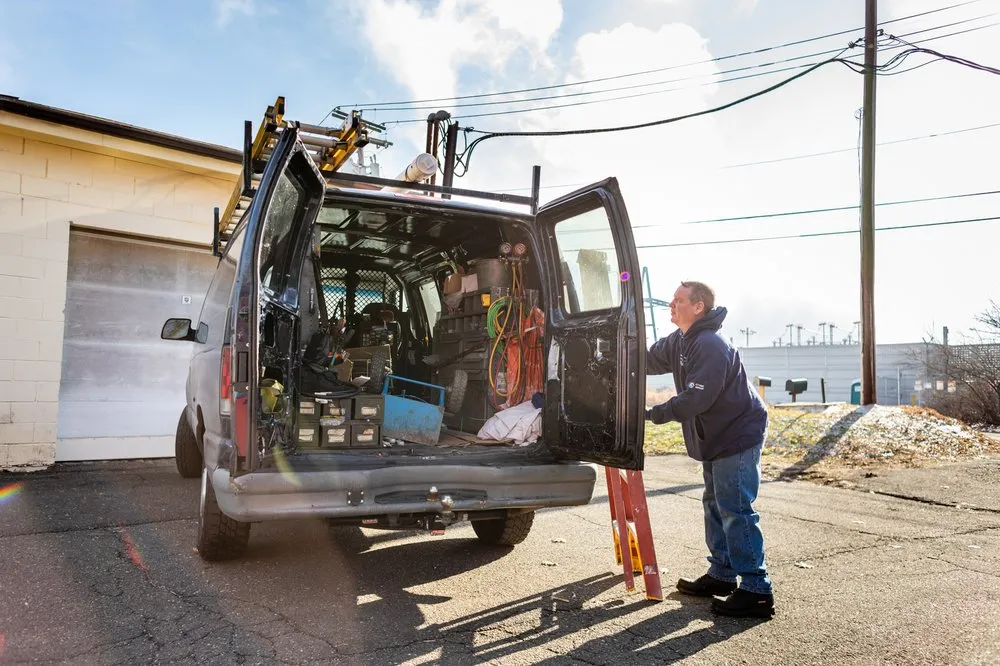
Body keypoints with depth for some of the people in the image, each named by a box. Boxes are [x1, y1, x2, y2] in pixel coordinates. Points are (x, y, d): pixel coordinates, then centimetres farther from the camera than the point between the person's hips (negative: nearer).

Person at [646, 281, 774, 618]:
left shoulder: (711, 346, -25)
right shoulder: (680, 341, 7)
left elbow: (695, 399, -29)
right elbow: (650, 360, 15)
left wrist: (654, 414, -25)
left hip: (738, 436, -11)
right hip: (714, 438, 11)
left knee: (735, 511, -10)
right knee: (715, 505, 17)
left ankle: (756, 591, -2)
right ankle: (722, 575, 29)